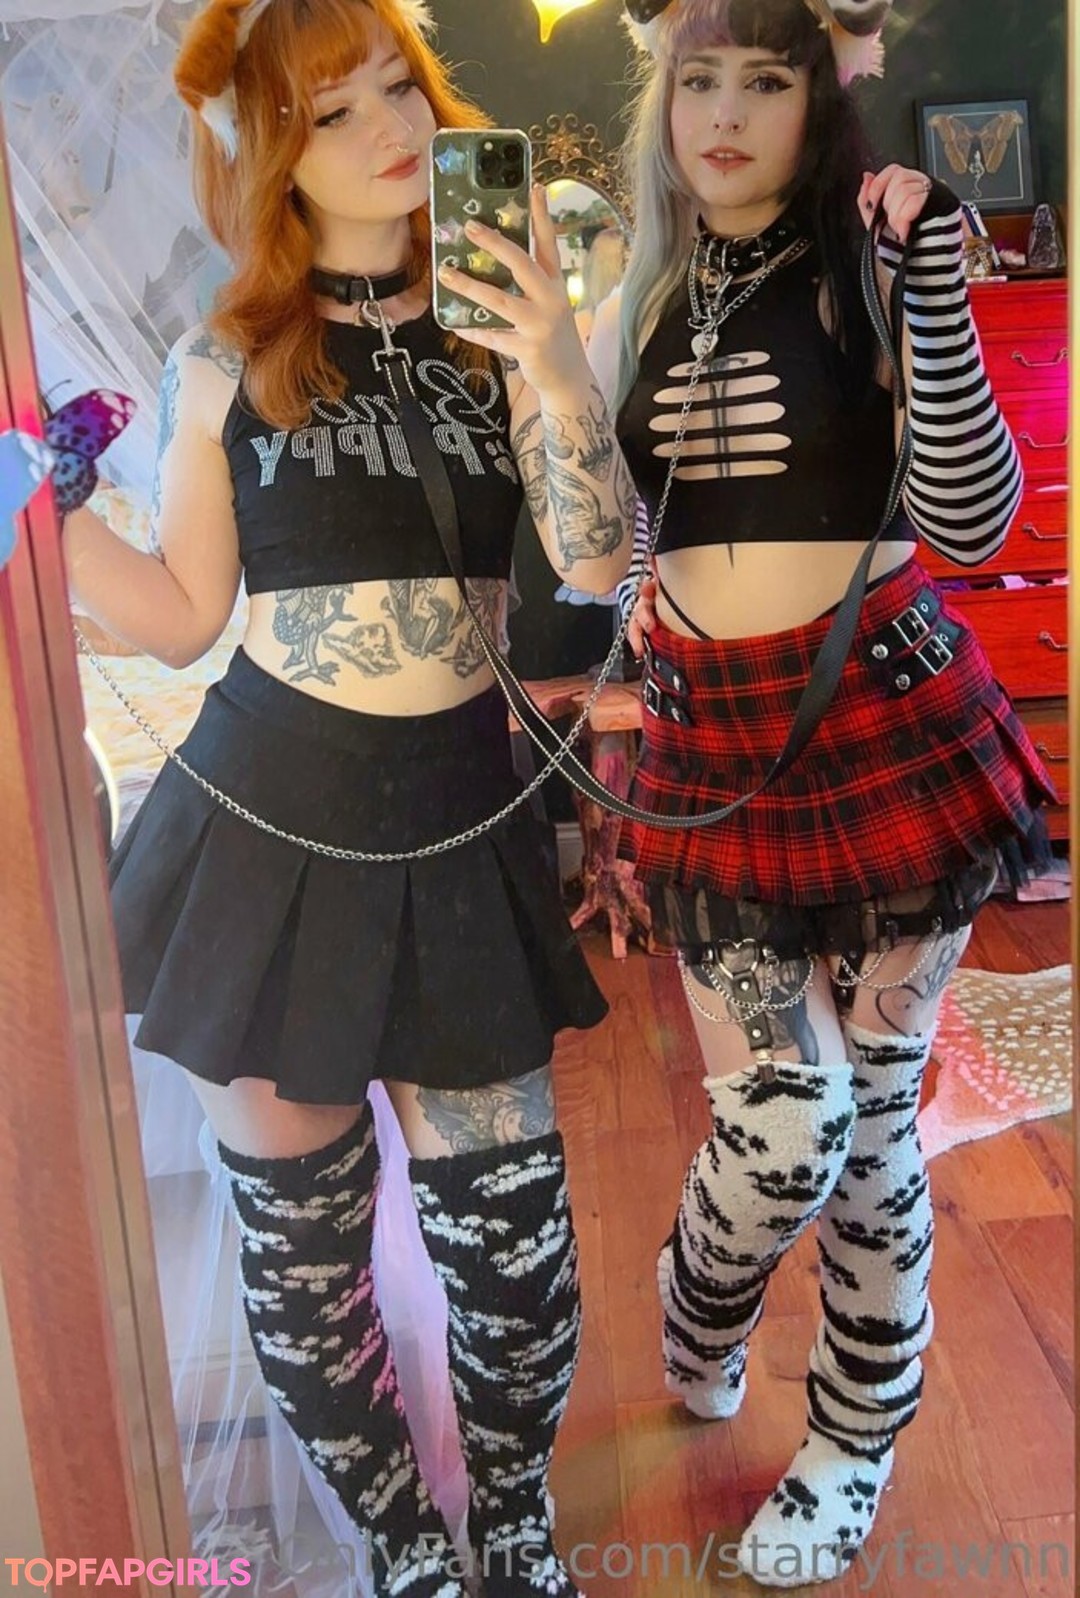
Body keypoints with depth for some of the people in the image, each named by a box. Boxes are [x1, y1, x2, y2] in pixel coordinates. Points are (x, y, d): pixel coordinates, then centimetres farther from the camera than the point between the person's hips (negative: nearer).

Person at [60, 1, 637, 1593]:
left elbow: (602, 567, -7)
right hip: (265, 823, 0)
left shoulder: (501, 326, 4)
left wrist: (558, 370, -20)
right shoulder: (224, 364, 2)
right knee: (299, 1235, 11)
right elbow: (184, 616, 5)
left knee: (508, 1225, 5)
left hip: (460, 830, 1)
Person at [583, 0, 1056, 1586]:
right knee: (782, 1123, -3)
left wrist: (933, 283, -20)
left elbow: (969, 522, -14)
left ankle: (856, 1445, 32)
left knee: (873, 1105, 7)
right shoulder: (635, 314, 10)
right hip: (710, 744, 2)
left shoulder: (869, 276, -1)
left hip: (886, 722, -2)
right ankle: (693, 1344, 33)